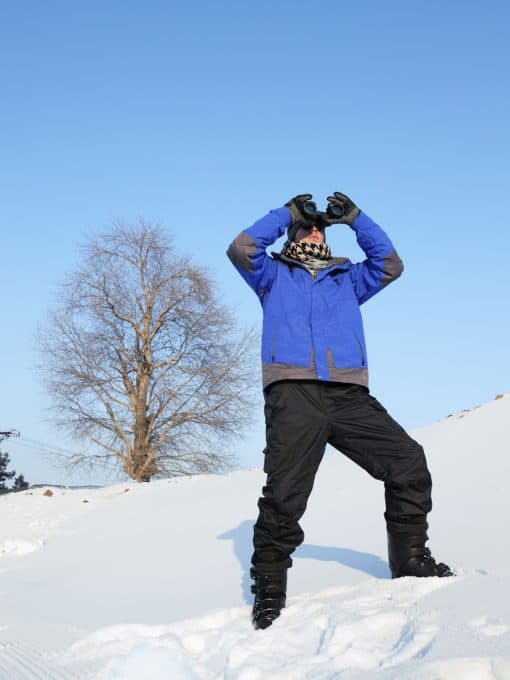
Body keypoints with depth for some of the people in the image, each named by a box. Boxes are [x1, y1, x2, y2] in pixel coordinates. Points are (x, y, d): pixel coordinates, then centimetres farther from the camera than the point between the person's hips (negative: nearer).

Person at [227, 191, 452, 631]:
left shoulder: (347, 278, 32)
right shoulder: (275, 274, 24)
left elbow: (390, 264, 23)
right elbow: (242, 249, 9)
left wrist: (355, 218, 21)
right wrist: (287, 213, 17)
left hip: (349, 394, 3)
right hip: (293, 392, -3)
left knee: (408, 461, -8)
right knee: (285, 491, -16)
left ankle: (411, 559, 7)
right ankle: (269, 586, -4)